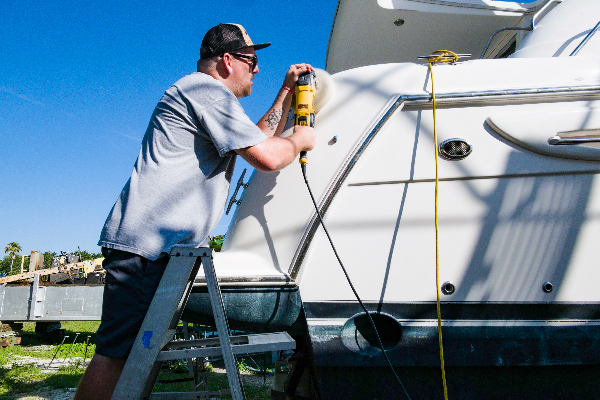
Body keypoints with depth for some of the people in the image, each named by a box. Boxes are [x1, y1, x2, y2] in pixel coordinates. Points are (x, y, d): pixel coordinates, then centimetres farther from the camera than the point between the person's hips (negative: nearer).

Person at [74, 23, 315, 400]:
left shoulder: (208, 96, 29)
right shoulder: (208, 90, -7)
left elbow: (260, 137, 33)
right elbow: (267, 157, -14)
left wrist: (286, 92, 30)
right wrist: (300, 140, 6)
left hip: (165, 244, 11)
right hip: (147, 241, -11)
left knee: (134, 348, 10)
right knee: (118, 351, -12)